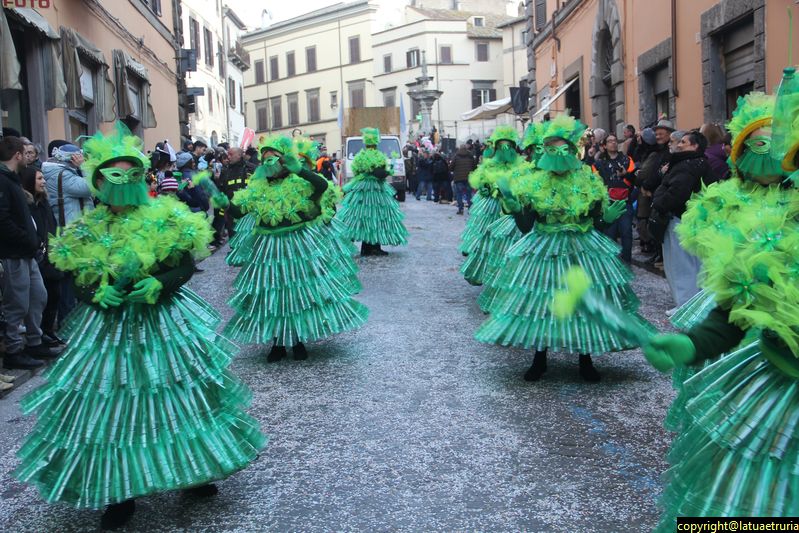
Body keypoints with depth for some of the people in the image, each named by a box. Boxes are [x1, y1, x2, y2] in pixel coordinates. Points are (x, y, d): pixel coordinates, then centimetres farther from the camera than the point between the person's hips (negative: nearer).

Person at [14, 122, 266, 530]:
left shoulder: (167, 219, -5)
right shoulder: (88, 230, 0)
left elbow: (186, 267, -4)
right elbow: (78, 280, 4)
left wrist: (158, 284, -21)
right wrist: (97, 293, -17)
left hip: (164, 320, -1)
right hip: (108, 326, 1)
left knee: (177, 396, 7)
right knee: (111, 405, 3)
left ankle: (193, 472, 29)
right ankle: (119, 493, 19)